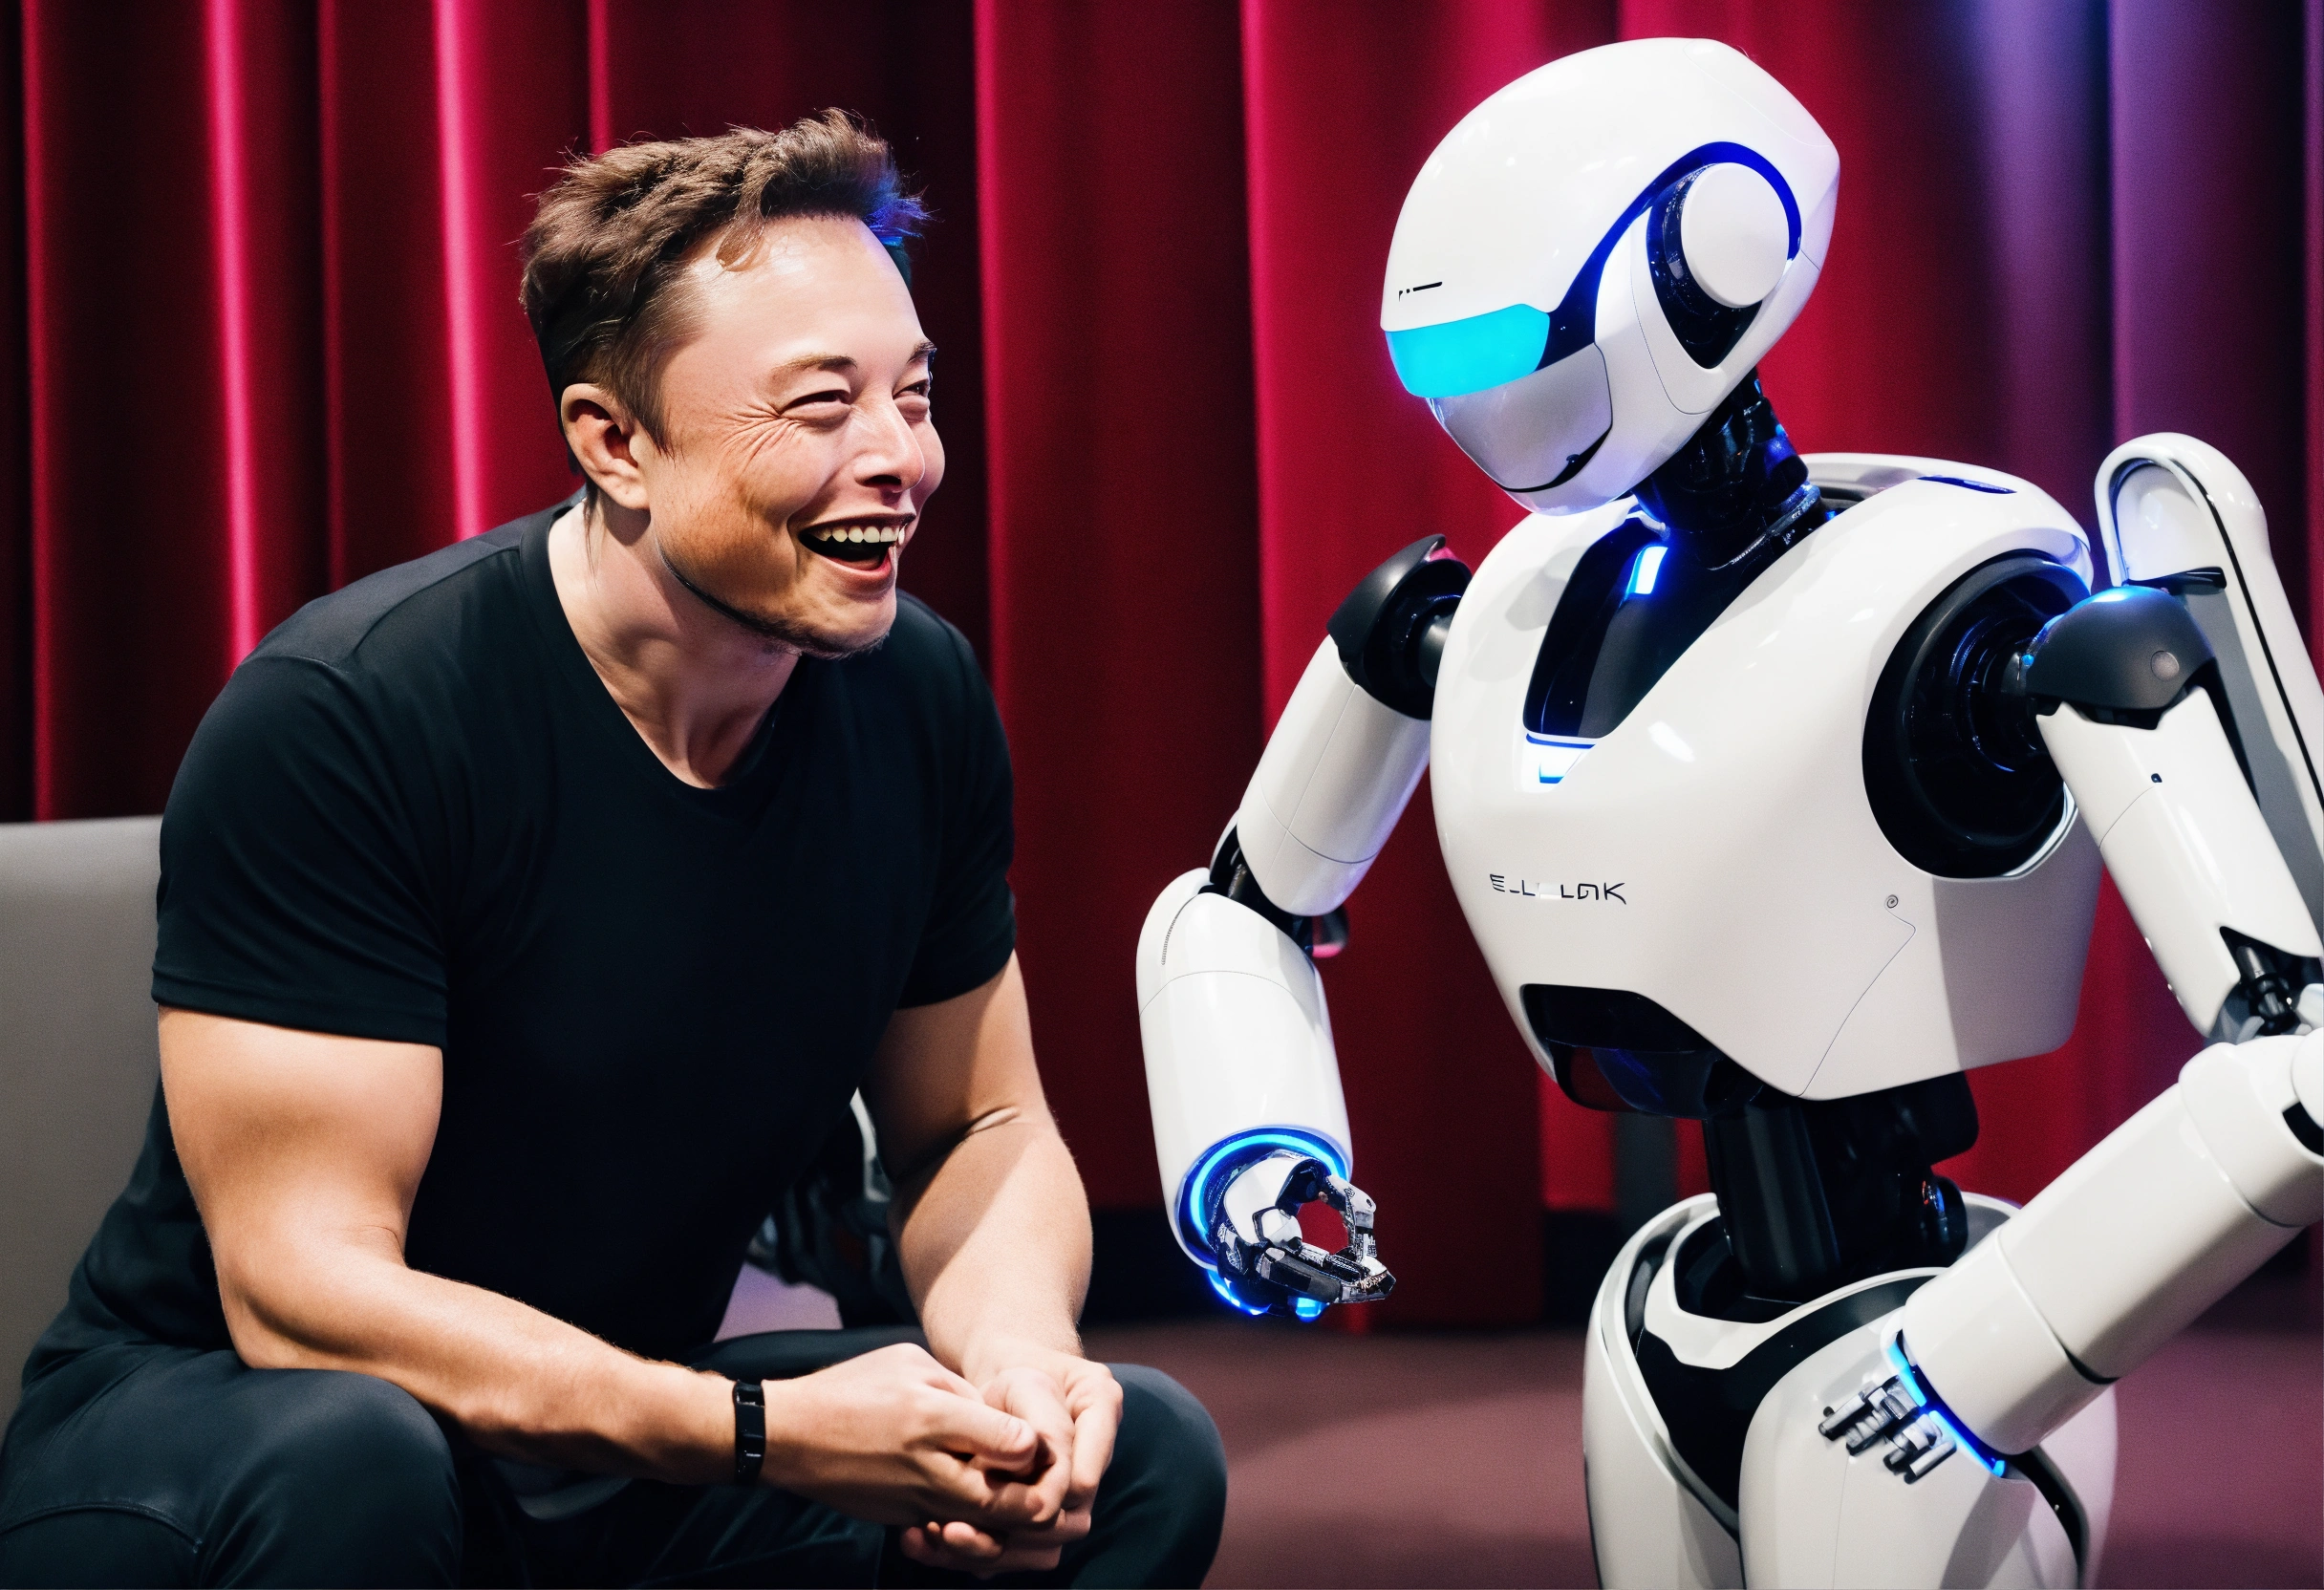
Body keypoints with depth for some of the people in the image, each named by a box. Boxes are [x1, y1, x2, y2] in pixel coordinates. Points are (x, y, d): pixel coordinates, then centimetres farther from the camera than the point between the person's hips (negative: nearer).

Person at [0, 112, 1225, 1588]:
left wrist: (1019, 1349, -19)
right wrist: (772, 1432, -35)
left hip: (633, 1439, 5)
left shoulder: (922, 696, -6)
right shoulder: (337, 717, -24)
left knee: (1143, 1454, -10)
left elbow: (980, 1126, 5)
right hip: (206, 1430, -5)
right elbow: (302, 1285, -26)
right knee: (348, 1458, -38)